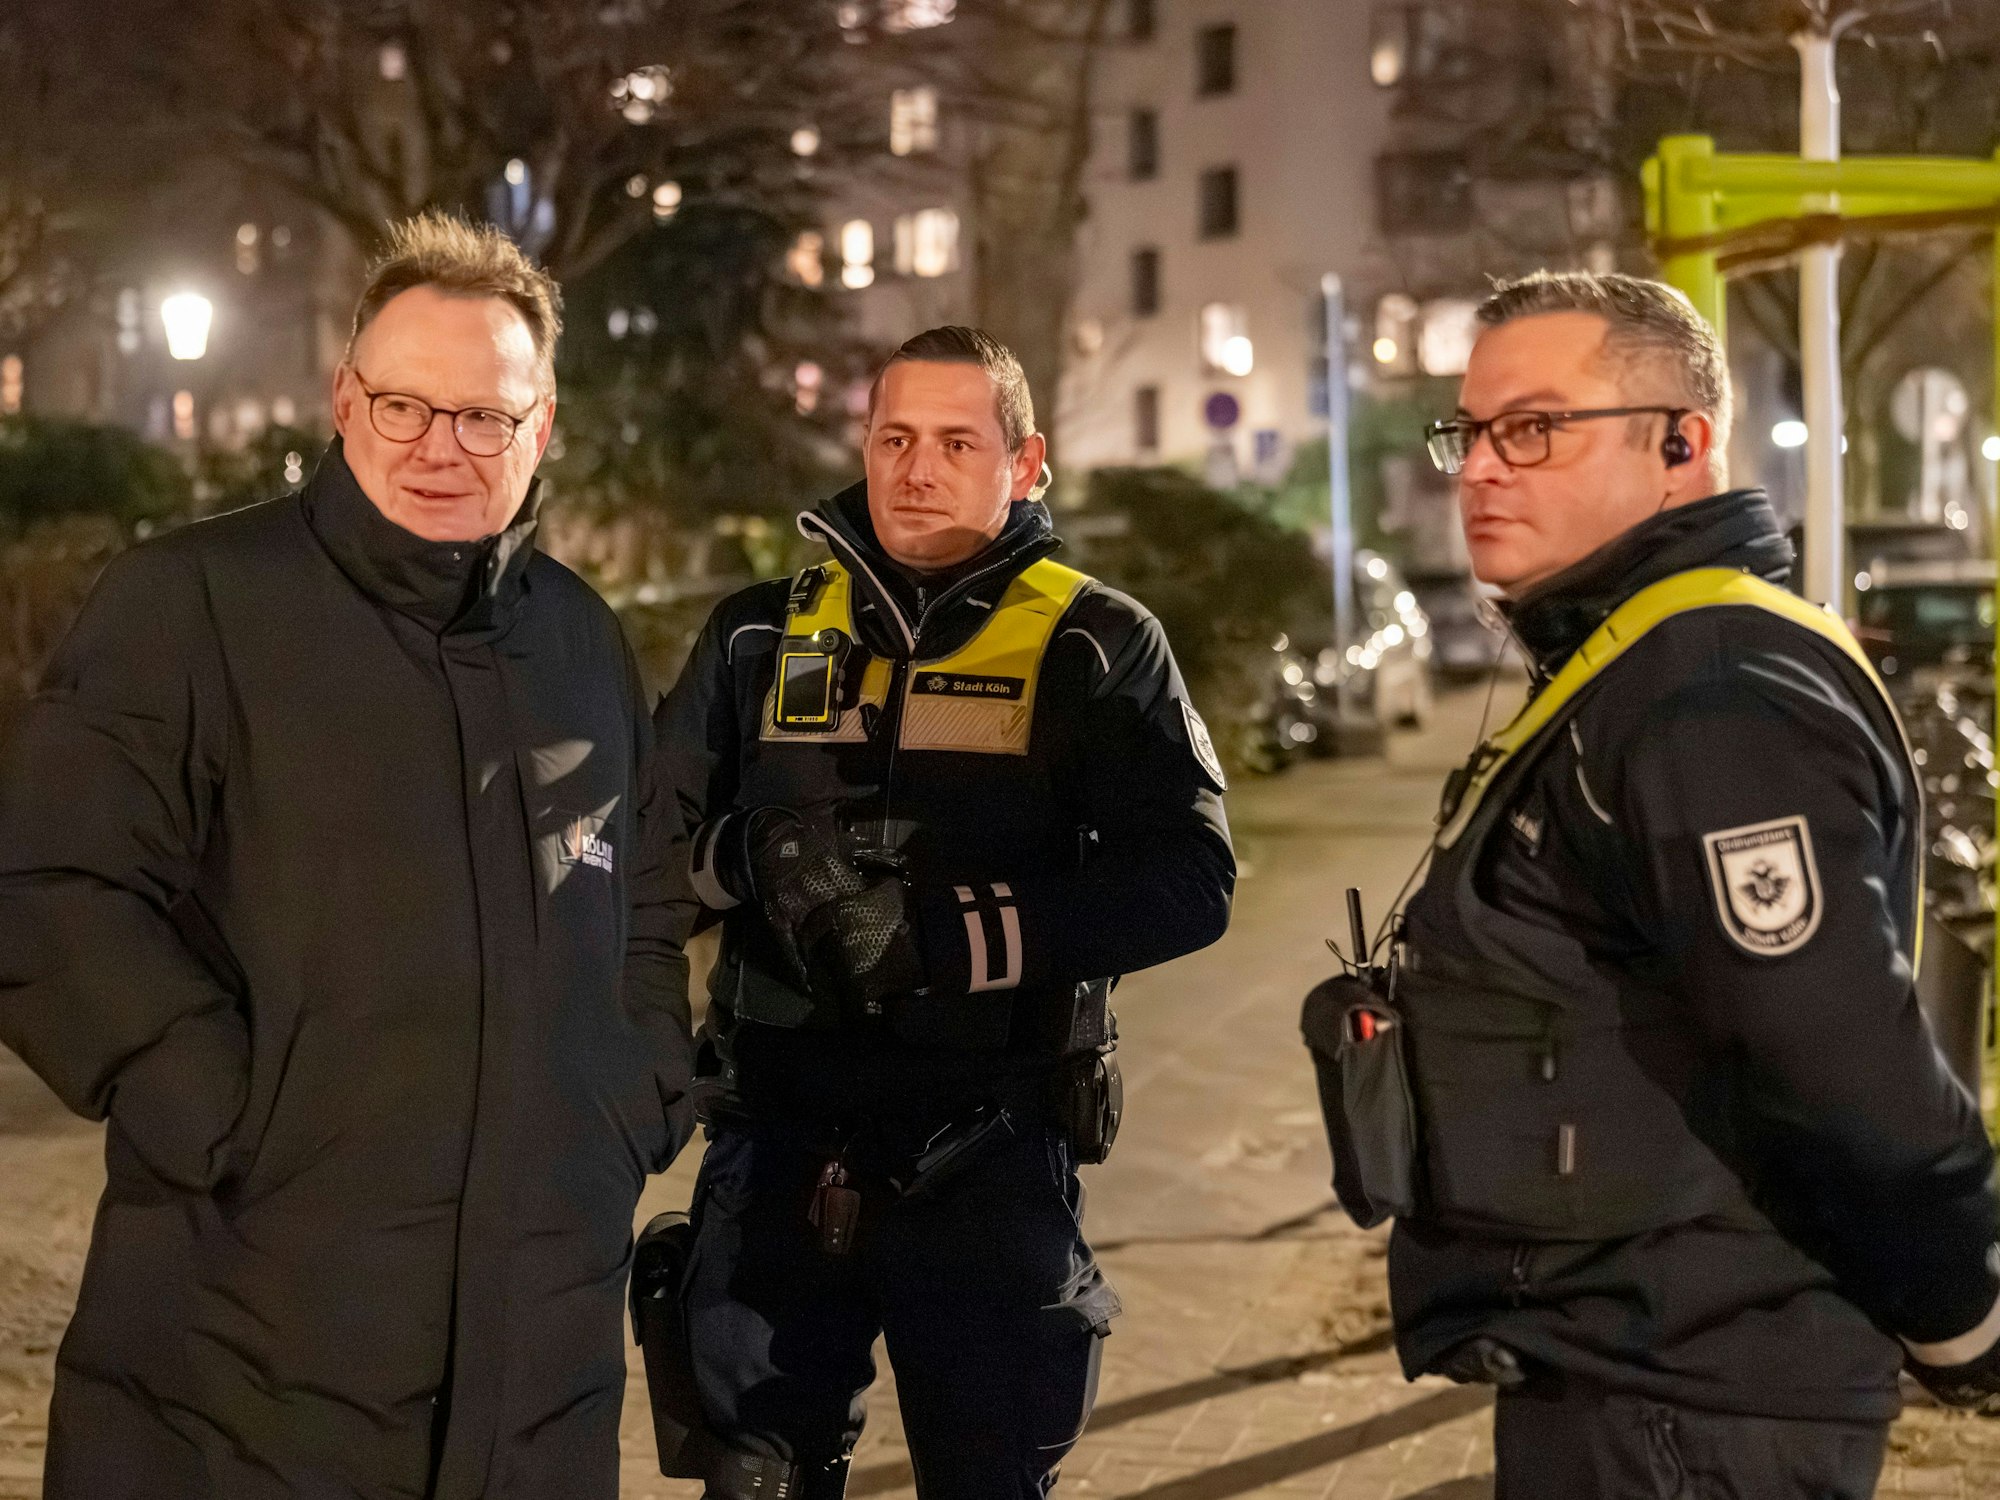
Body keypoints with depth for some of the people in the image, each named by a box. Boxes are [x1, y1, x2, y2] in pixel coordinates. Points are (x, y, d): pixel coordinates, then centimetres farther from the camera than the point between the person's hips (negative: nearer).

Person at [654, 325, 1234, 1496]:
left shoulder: (1094, 648, -3)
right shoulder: (761, 638, 7)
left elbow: (1189, 880, -13)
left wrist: (955, 934, -23)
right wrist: (759, 860, -15)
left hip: (989, 1162, -2)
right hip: (778, 1145, 3)